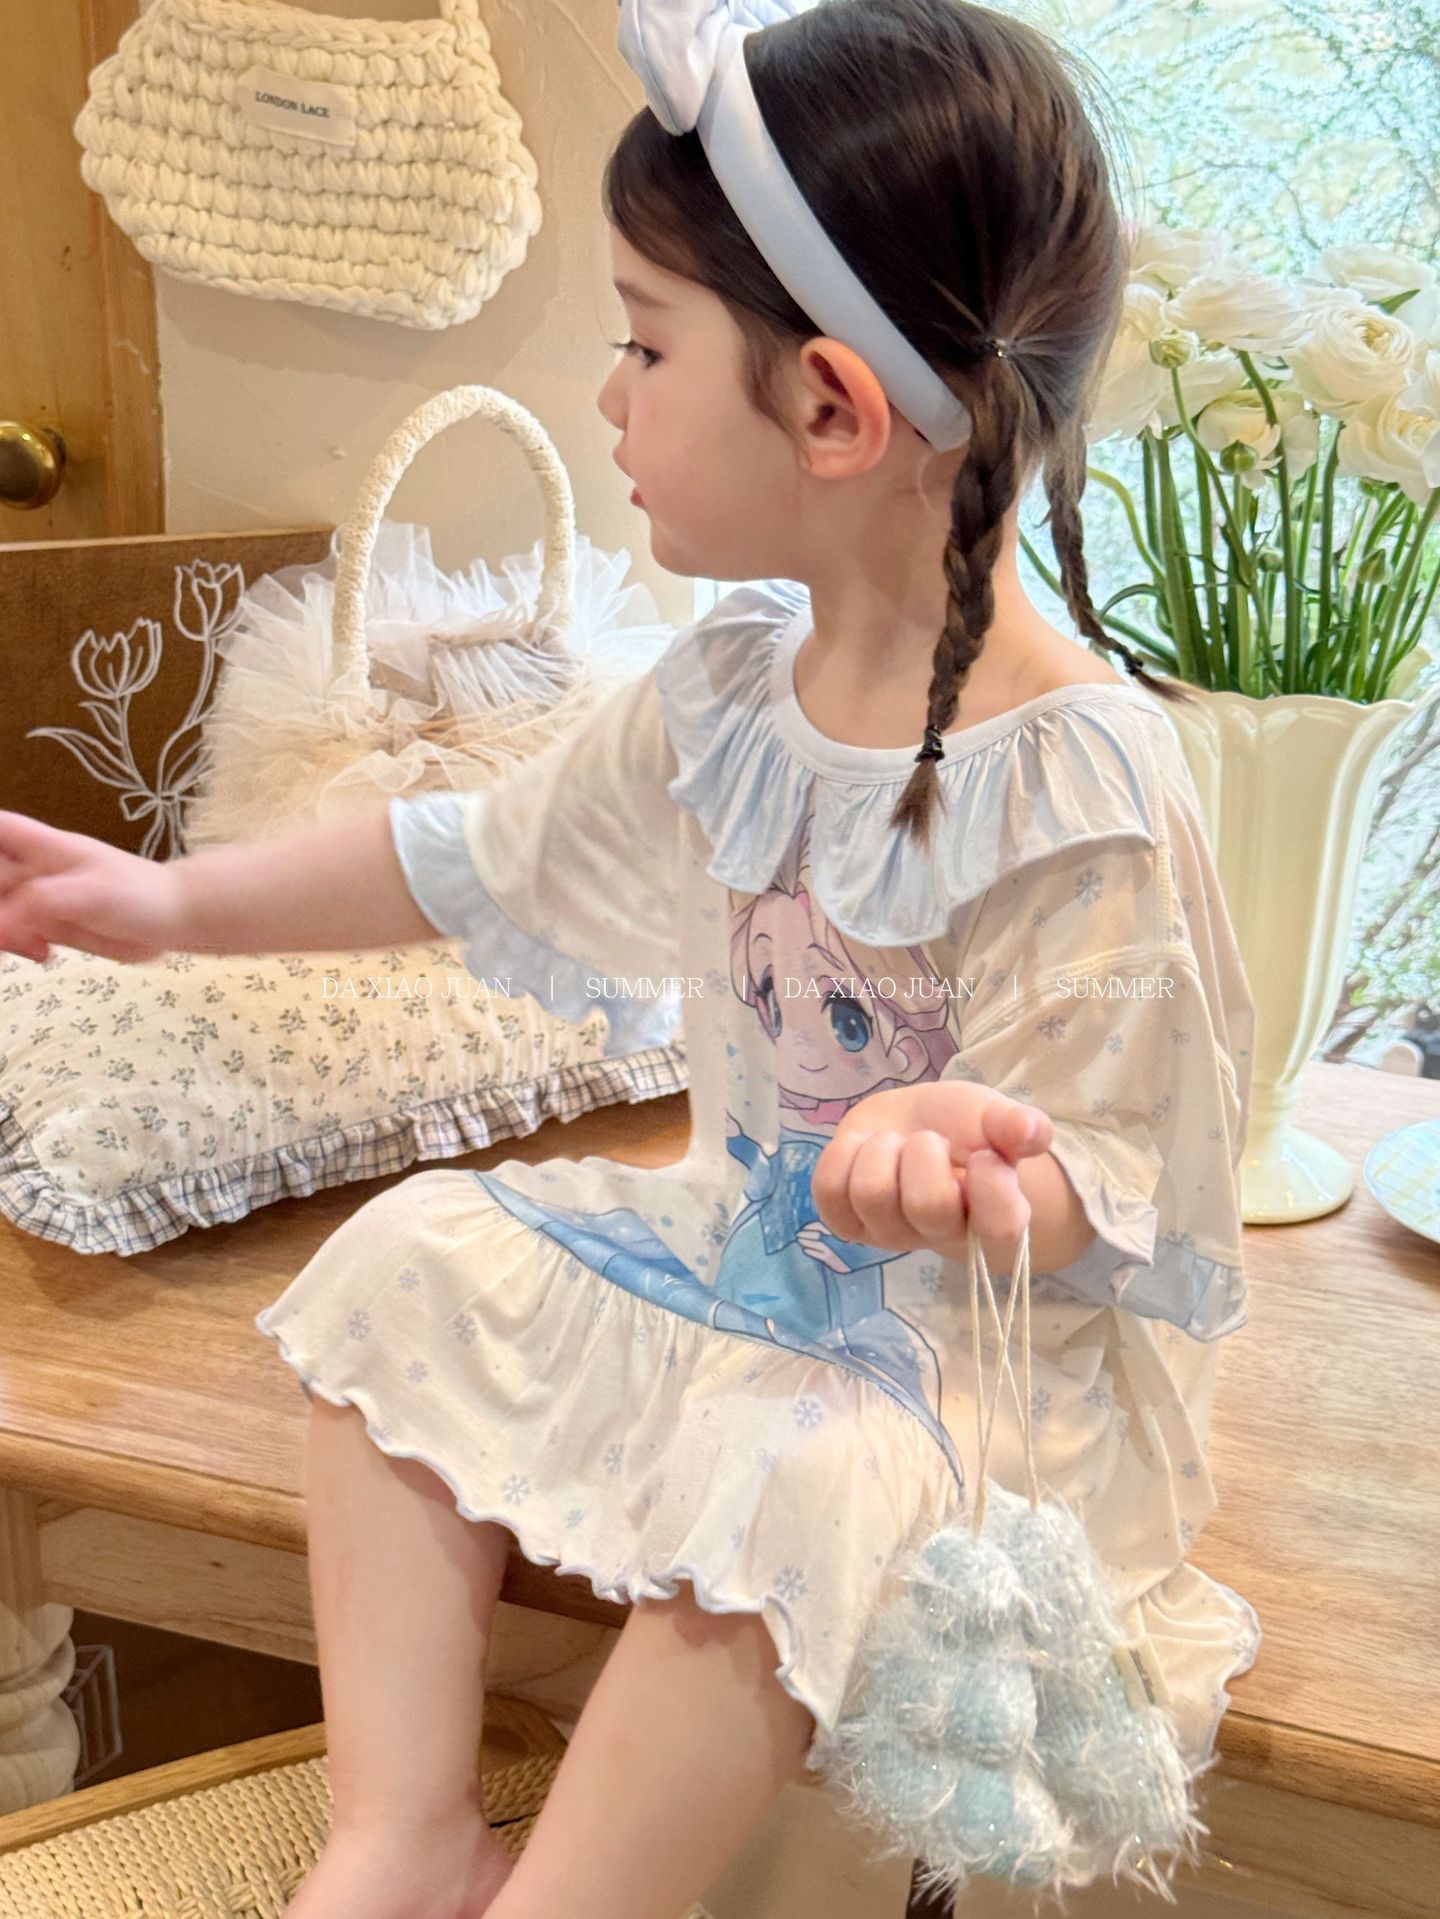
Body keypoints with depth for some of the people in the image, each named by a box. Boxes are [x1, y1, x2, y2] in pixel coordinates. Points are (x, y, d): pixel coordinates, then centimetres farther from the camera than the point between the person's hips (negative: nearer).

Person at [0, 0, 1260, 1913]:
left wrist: (948, 1162, -44)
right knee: (423, 1255, -1)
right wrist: (173, 899, 10)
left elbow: (1106, 1197, -20)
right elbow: (478, 858, 9)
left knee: (790, 1481, -33)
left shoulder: (1077, 787, -25)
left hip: (984, 1330, -7)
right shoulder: (729, 688, -3)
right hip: (749, 1239, 7)